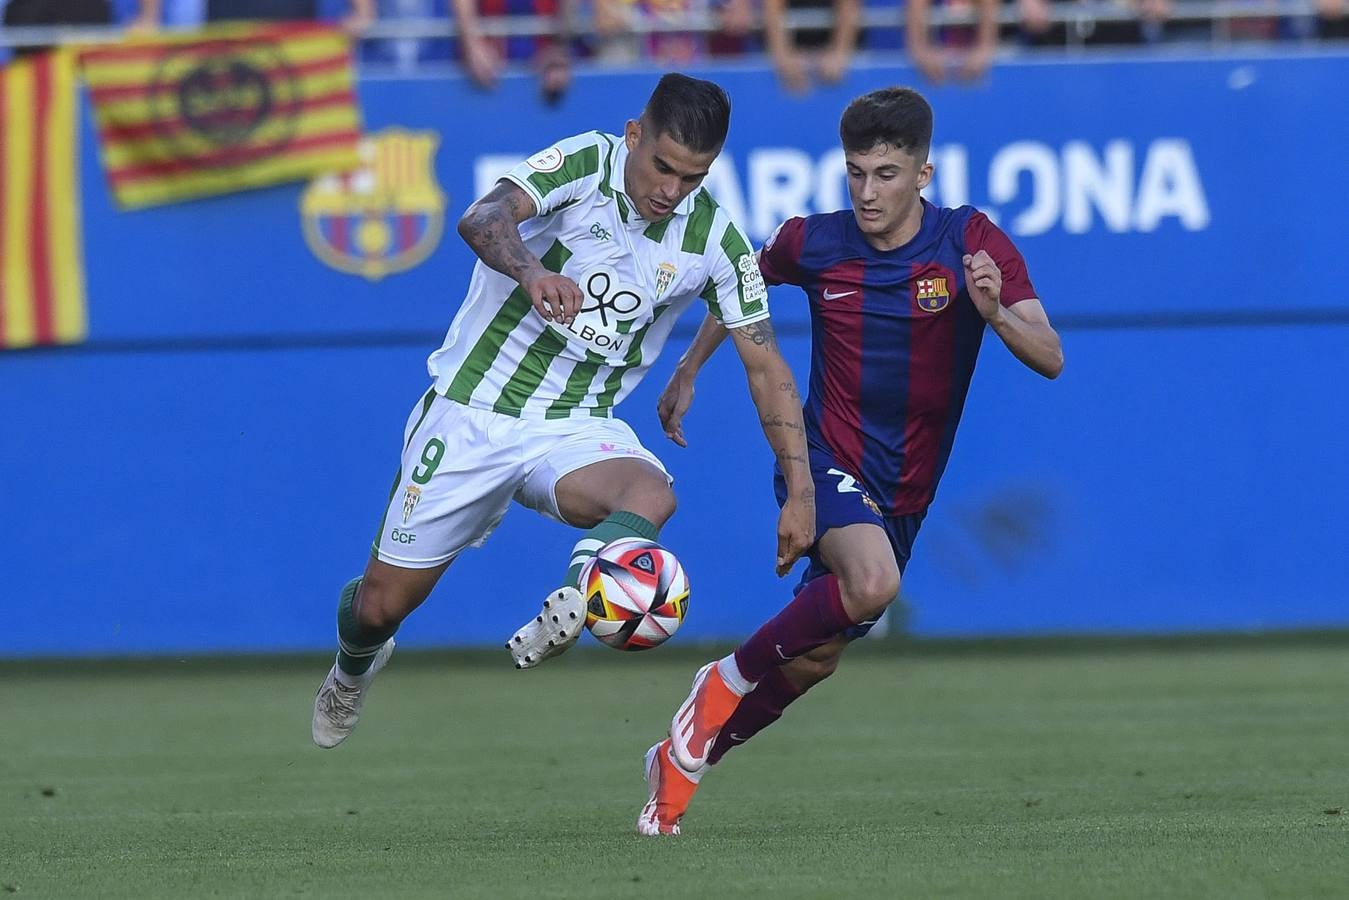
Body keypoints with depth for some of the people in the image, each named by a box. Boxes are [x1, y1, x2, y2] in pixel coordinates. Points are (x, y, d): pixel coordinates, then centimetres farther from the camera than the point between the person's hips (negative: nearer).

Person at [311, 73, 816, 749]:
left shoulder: (714, 241, -5)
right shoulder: (586, 163, -15)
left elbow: (766, 367, 1)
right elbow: (482, 220, -33)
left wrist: (800, 490, -8)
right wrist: (532, 272, -56)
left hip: (578, 427, 2)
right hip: (474, 410, -2)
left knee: (652, 495, -33)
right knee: (382, 604, 7)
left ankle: (572, 603, -55)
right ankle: (355, 665, 40)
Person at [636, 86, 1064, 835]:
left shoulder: (970, 241, -12)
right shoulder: (815, 243, -8)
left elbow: (1050, 359, -18)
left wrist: (996, 314, -37)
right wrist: (688, 371, 20)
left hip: (903, 493, 3)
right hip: (828, 461, -3)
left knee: (813, 660, 9)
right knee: (873, 584, -34)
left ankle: (681, 760, 30)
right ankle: (728, 679, -13)